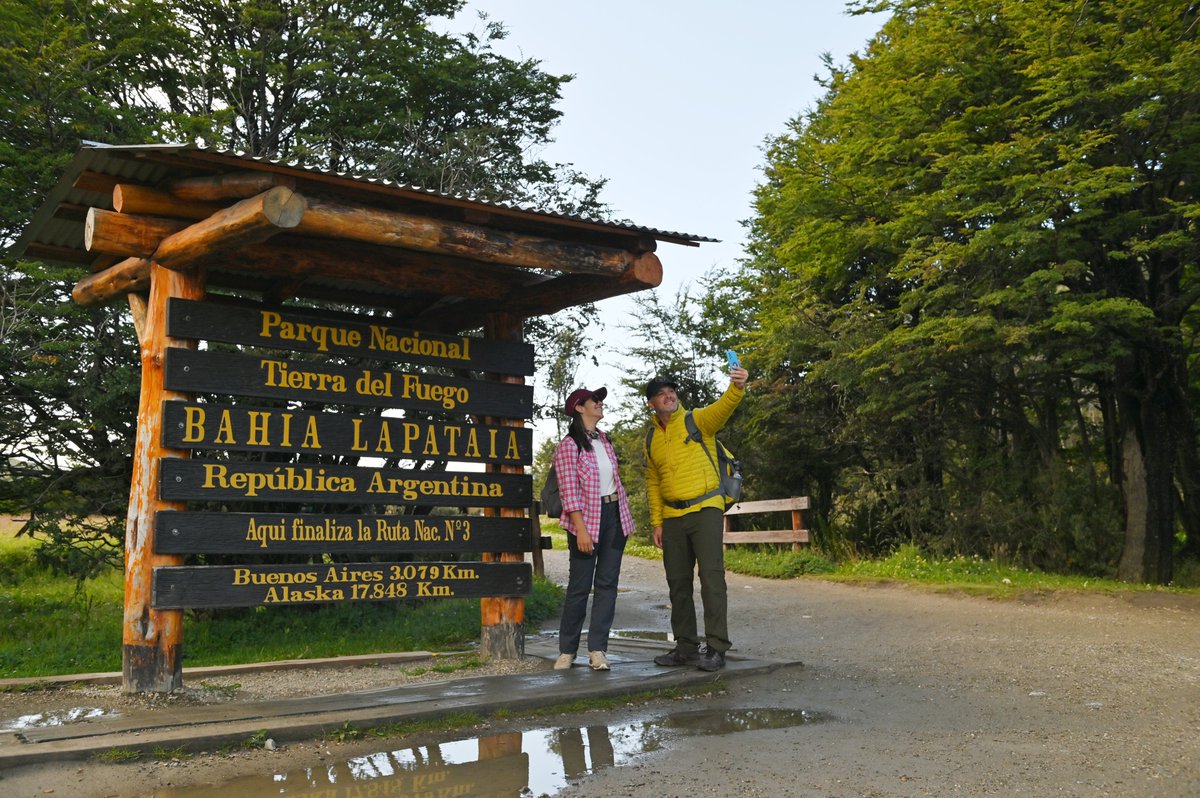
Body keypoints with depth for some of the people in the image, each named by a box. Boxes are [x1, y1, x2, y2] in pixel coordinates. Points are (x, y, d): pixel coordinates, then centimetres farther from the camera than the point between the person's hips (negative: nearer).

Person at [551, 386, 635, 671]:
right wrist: (581, 529, -20)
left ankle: (597, 649, 6)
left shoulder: (604, 440, 13)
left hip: (614, 516, 7)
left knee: (607, 583, 3)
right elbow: (569, 491, -15)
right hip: (587, 519, -7)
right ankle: (567, 650, 10)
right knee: (580, 586, -2)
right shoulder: (569, 445, -9)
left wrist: (625, 515, 15)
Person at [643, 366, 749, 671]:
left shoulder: (698, 420, -1)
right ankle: (686, 647, 21)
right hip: (672, 517, 6)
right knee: (678, 583, 10)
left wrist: (737, 387, -44)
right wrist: (656, 523, 9)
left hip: (706, 510, -5)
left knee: (712, 577, -11)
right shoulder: (652, 440, 12)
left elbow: (723, 407, -23)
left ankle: (716, 649, -7)